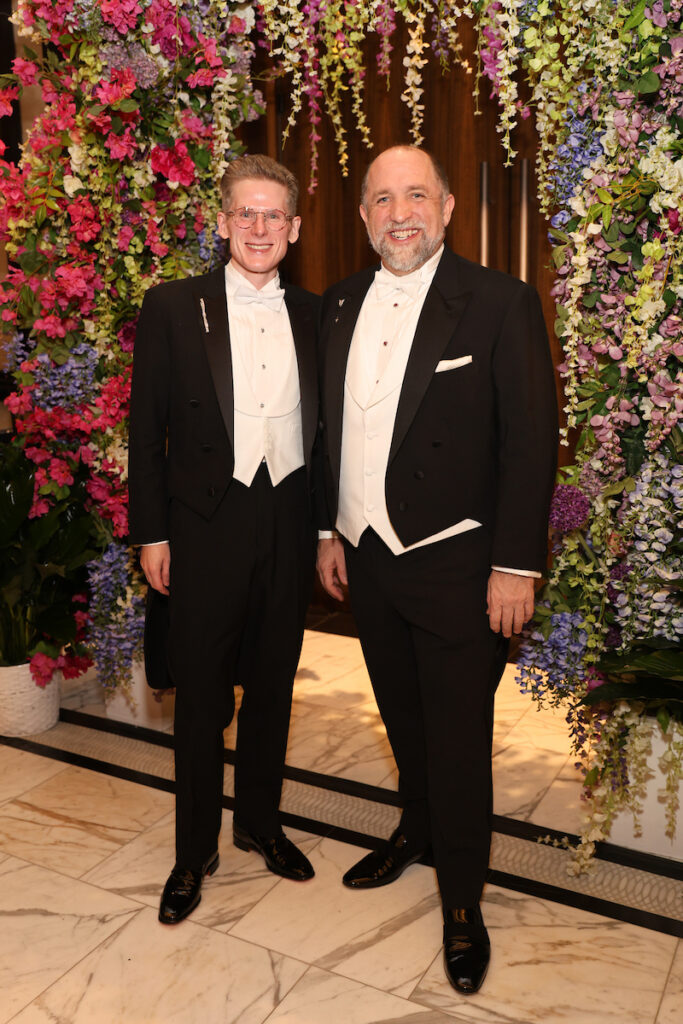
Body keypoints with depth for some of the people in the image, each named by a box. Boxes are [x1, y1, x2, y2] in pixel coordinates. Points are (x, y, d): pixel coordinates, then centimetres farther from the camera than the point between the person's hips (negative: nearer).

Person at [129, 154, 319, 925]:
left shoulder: (314, 315, 8)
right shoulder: (172, 308, -1)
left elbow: (324, 425, 10)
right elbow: (147, 428, -2)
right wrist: (151, 532, -6)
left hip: (289, 522, 3)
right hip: (207, 524, -3)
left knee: (272, 686, 15)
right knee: (201, 696, 7)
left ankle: (259, 824, 36)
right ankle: (194, 852, 26)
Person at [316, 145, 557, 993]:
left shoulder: (500, 303, -8)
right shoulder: (340, 305, 8)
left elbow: (530, 442, -11)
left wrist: (515, 566, -13)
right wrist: (330, 530, 11)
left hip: (455, 565, -5)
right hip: (367, 558, 5)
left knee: (458, 737, 6)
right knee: (402, 716, 21)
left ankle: (462, 903, 27)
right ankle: (415, 831, 46)